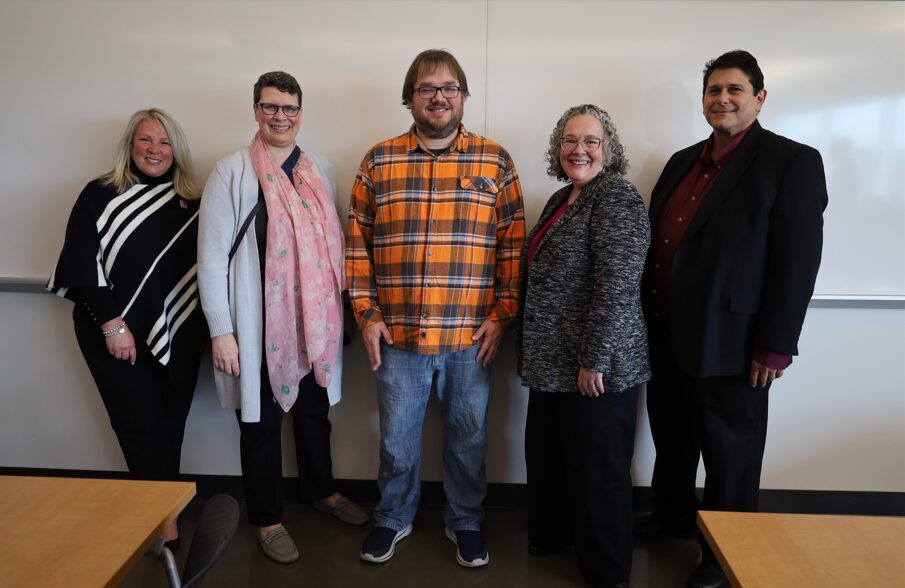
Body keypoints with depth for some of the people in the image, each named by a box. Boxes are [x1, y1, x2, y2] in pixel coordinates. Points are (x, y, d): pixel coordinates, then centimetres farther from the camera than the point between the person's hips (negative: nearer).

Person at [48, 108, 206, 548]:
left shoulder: (191, 203, 7)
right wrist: (111, 323, -13)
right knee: (141, 424, -1)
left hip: (178, 333, 3)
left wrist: (209, 327, 5)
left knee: (171, 424, 8)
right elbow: (83, 264, -6)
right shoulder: (101, 195, -1)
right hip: (117, 333, -3)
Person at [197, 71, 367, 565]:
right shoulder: (232, 171, -7)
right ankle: (267, 518, 29)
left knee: (314, 410, 19)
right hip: (259, 323, -4)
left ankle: (321, 490, 42)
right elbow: (212, 256, -9)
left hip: (315, 320, 4)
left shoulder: (320, 170, 7)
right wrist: (221, 331, -13)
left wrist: (340, 309, 10)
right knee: (262, 421, 10)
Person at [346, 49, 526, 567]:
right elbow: (358, 242, 4)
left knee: (468, 437, 14)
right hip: (398, 335, 1)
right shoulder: (379, 161, 3)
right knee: (397, 438, 15)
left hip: (472, 337, 0)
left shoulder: (495, 162, 1)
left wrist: (502, 315, -5)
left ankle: (466, 522, 36)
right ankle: (393, 517, 39)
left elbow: (513, 245, 1)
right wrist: (366, 313, -1)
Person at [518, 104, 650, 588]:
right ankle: (551, 534, 42)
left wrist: (593, 361, -22)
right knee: (547, 455, 20)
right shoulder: (562, 199, 13)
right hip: (552, 364, 9)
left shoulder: (616, 196, -14)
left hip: (596, 367, -8)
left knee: (597, 471, 6)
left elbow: (617, 285, -22)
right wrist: (536, 354, 18)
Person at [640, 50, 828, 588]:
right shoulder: (683, 161, 12)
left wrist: (775, 346, -17)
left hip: (728, 340, -6)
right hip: (666, 335, 7)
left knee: (729, 454, 10)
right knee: (671, 438, 21)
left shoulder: (793, 161, -9)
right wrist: (647, 318, 12)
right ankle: (672, 517, 43)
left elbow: (798, 260, -14)